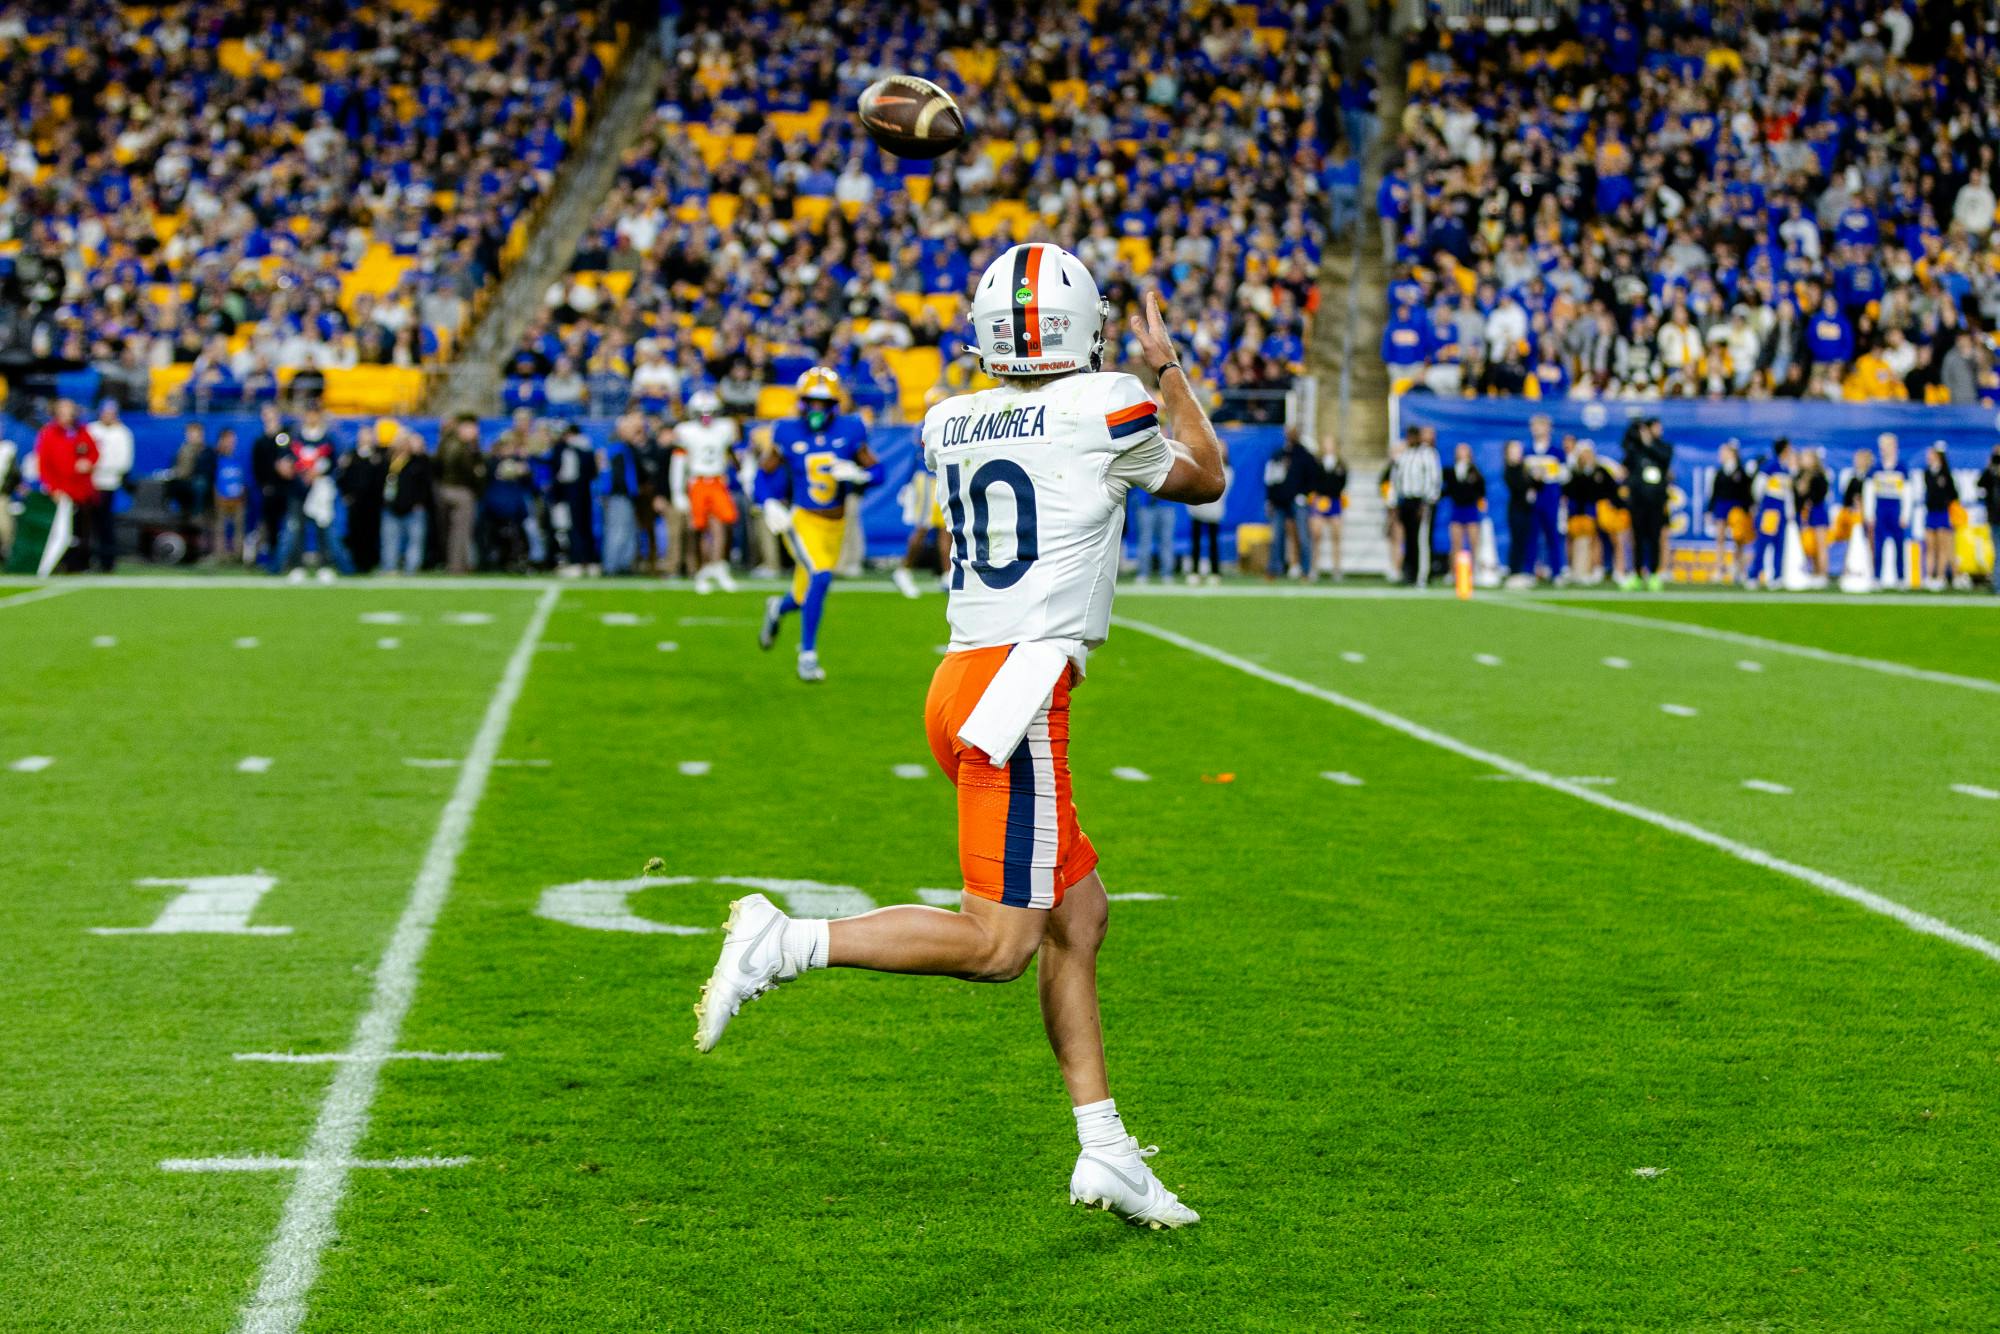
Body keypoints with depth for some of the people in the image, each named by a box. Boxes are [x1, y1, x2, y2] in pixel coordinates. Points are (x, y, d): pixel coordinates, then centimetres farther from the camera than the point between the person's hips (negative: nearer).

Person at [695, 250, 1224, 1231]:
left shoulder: (950, 424, 11)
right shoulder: (1106, 407, -4)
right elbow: (1205, 481, 17)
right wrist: (1167, 367, 28)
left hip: (966, 680, 8)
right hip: (1018, 684, -8)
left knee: (1078, 912, 13)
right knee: (998, 943, -8)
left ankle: (1104, 1150, 14)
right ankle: (784, 945, -13)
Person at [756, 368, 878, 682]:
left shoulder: (849, 432, -4)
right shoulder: (787, 434, -7)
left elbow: (876, 472, 2)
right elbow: (765, 472, 4)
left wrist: (858, 475, -19)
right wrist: (769, 505, -12)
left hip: (835, 523, 3)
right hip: (801, 520, -3)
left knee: (807, 597, 11)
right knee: (820, 577, -26)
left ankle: (778, 609, 50)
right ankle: (807, 654, -11)